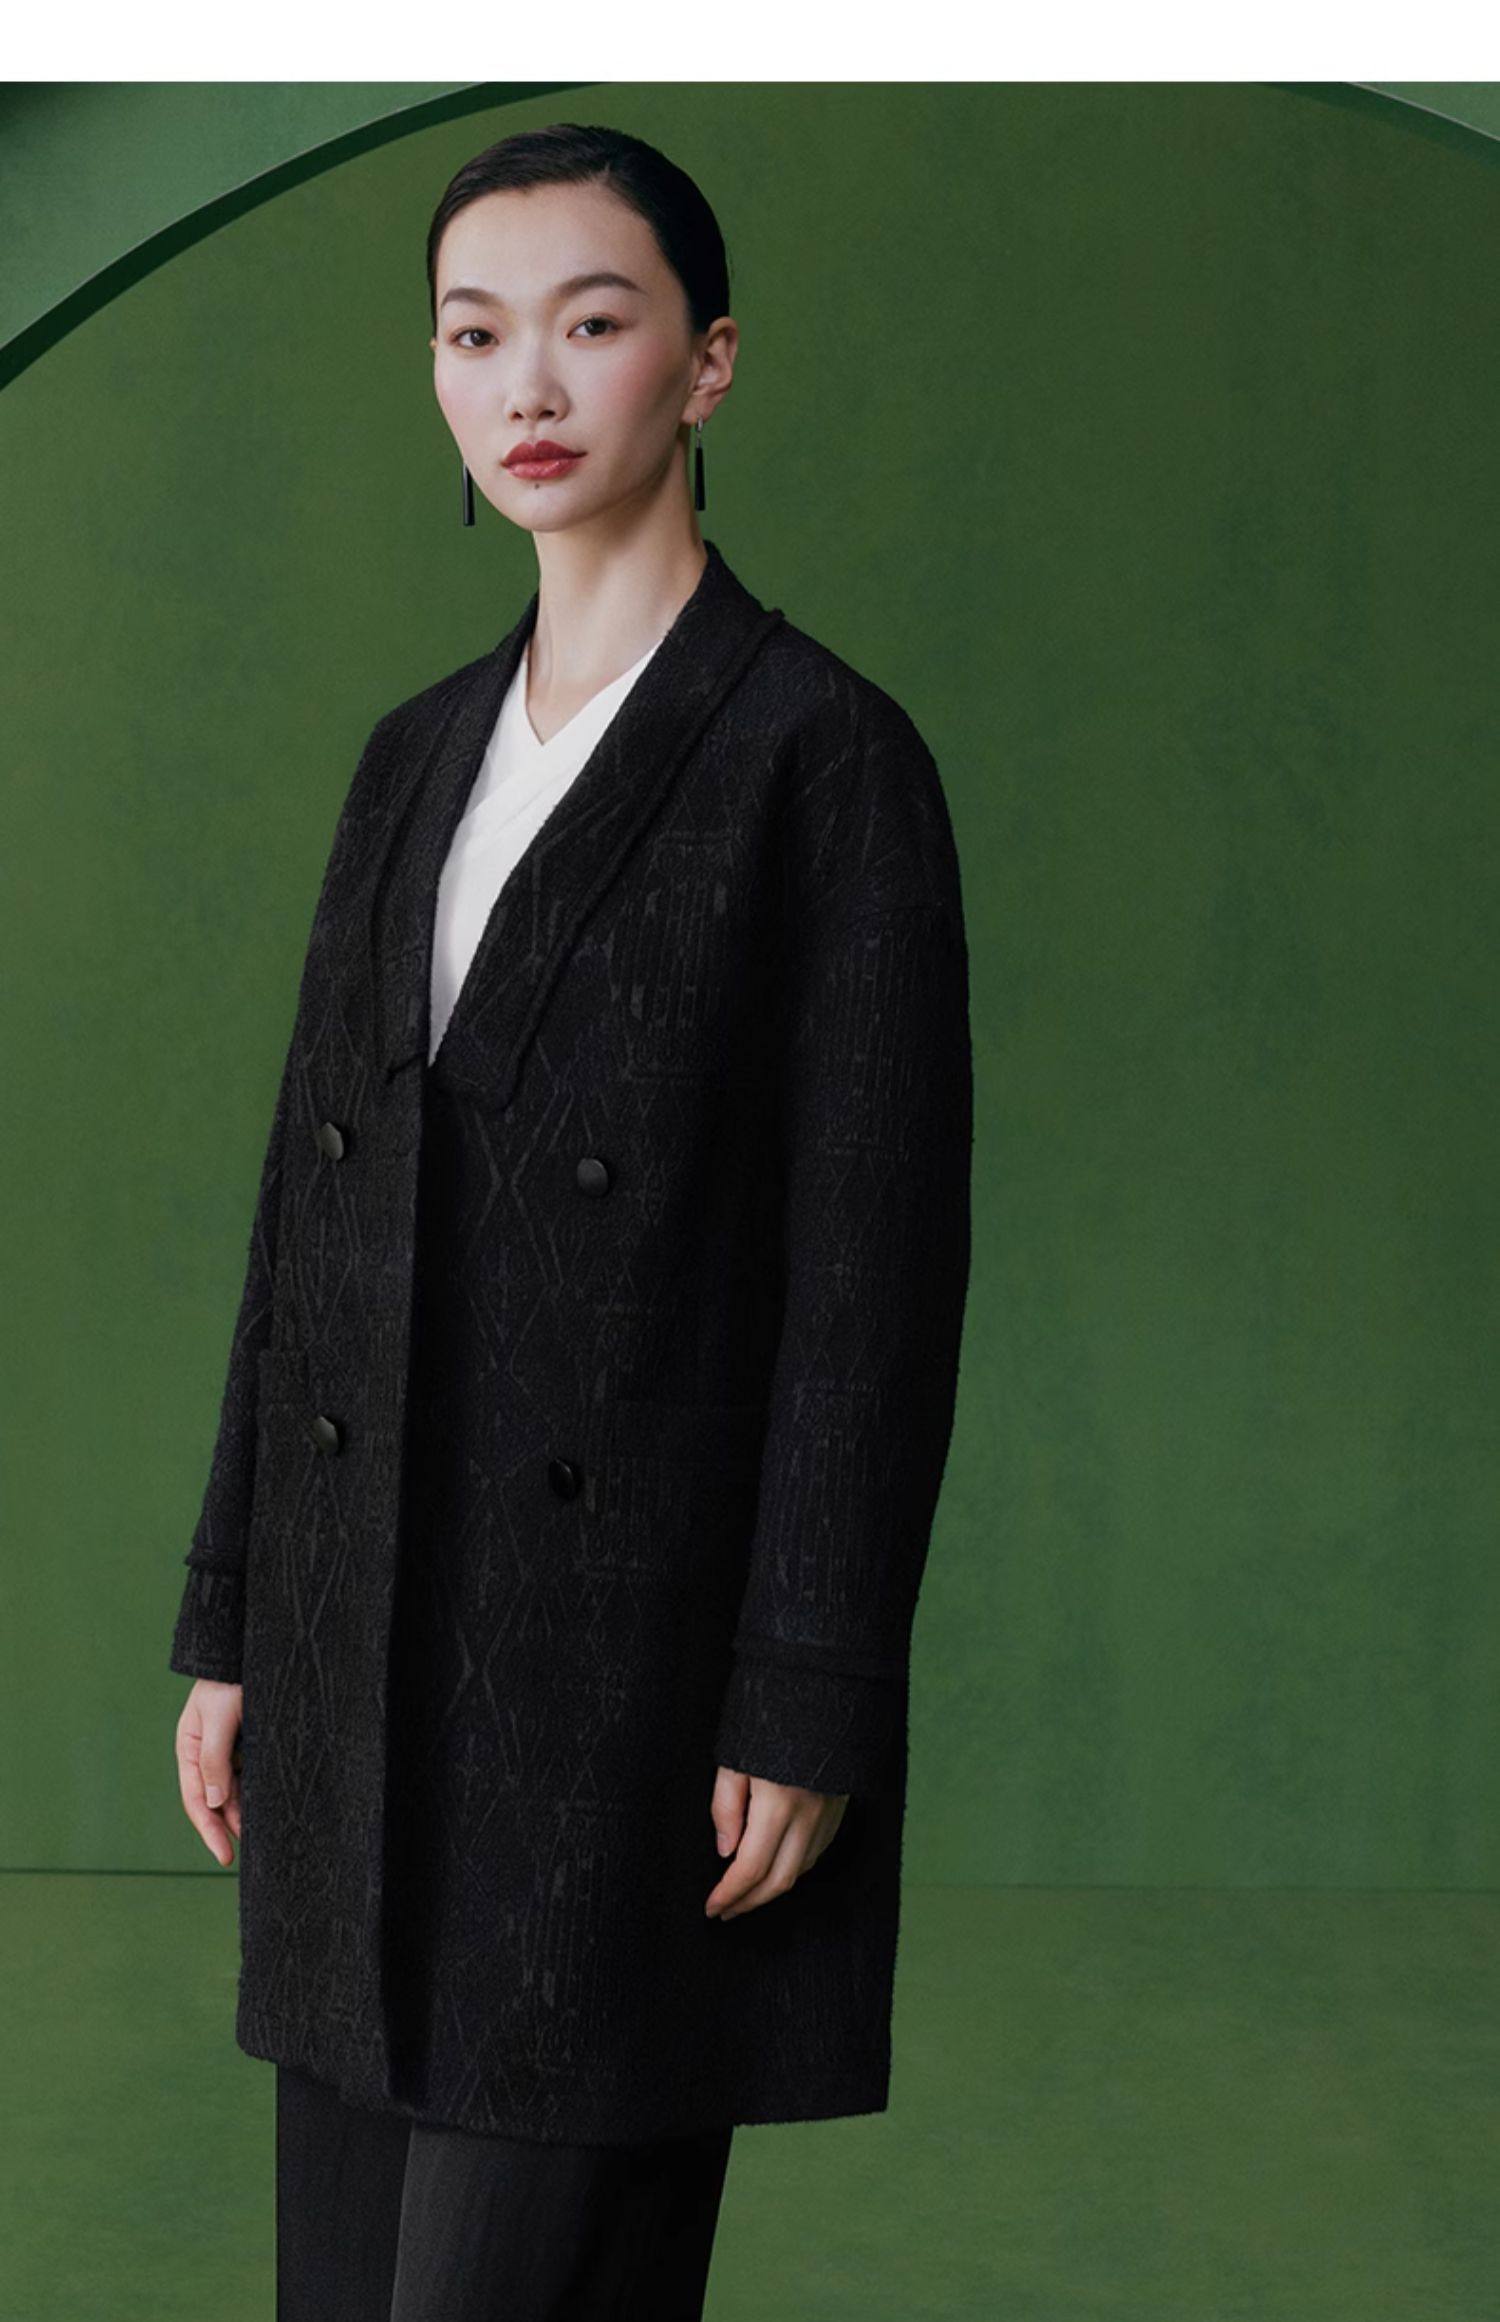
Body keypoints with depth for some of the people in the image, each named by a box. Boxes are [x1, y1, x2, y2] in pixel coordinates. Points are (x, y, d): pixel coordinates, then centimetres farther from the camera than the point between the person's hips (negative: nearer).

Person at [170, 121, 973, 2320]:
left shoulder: (827, 755, -8)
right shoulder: (418, 758, 12)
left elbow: (879, 1269, -11)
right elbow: (315, 1210, 13)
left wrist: (811, 1711, -15)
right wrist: (233, 1625, 12)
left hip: (639, 1650, -6)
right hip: (376, 1649, 7)